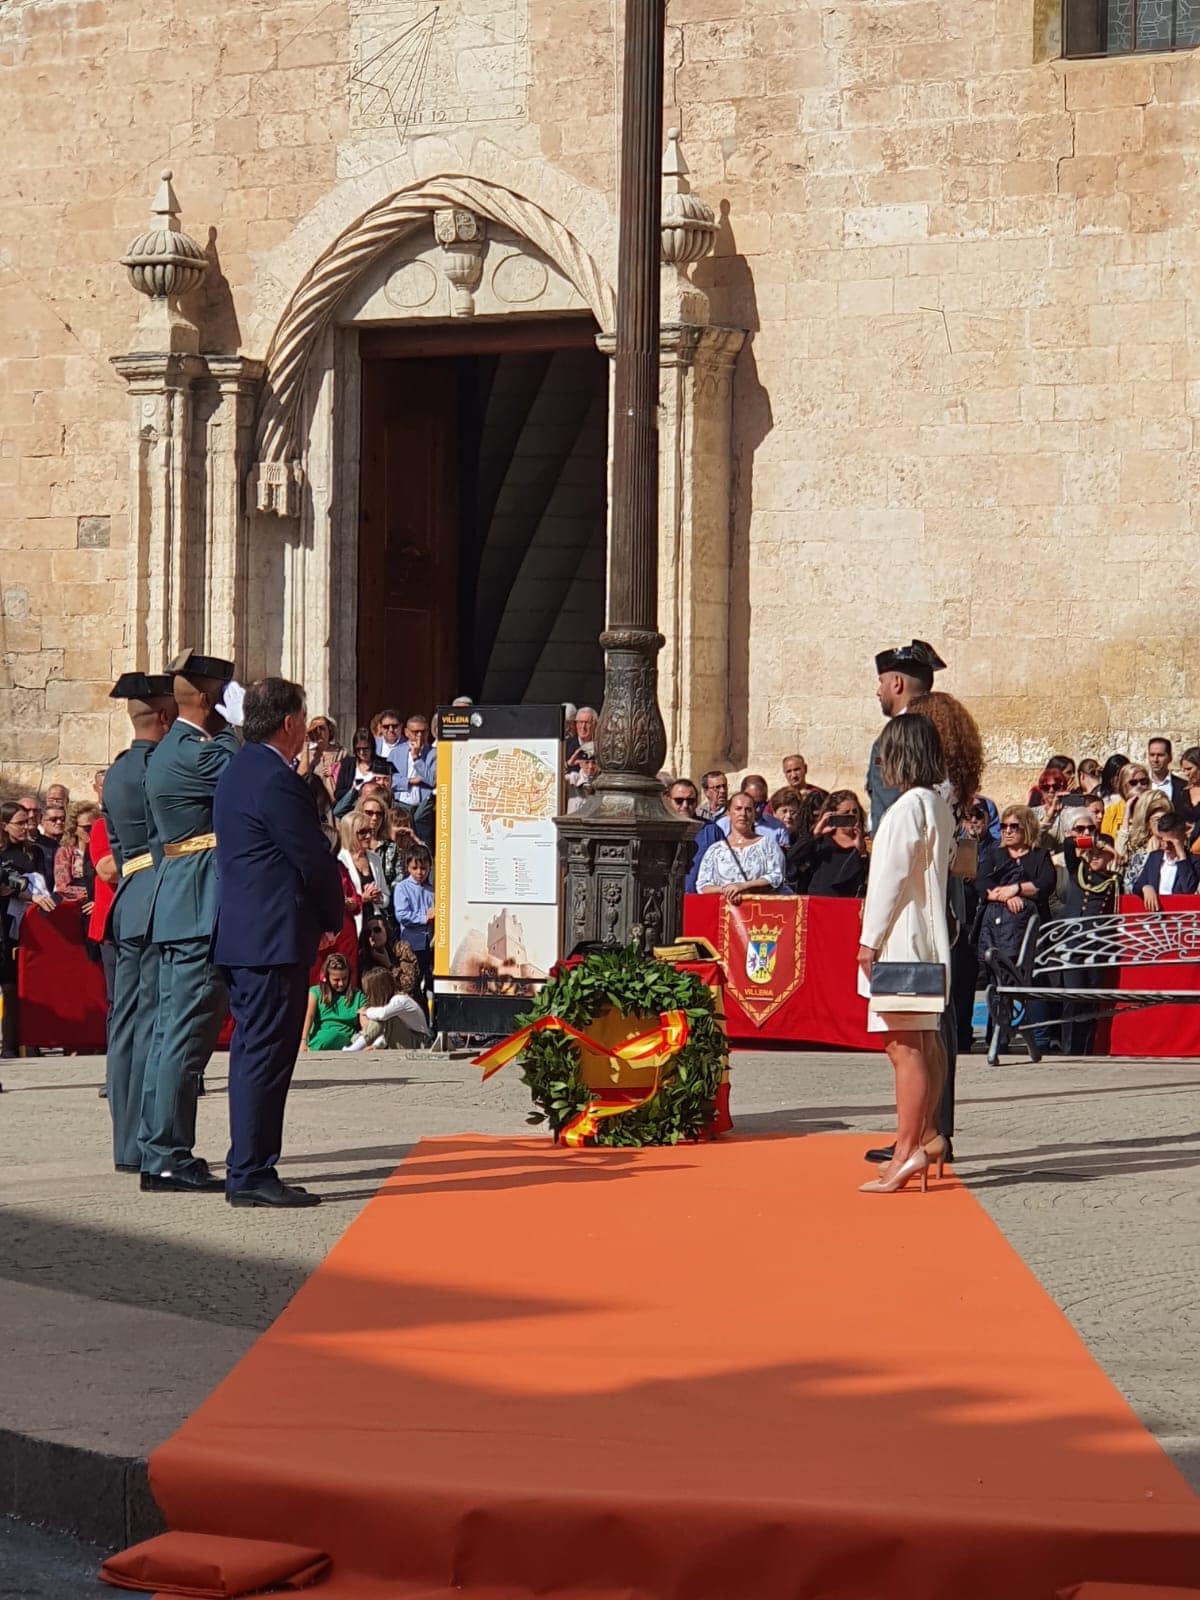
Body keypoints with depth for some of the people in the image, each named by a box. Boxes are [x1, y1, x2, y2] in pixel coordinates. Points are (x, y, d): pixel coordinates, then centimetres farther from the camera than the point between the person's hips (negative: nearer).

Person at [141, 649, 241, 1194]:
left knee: (171, 1029, 11)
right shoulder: (194, 752, -14)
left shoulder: (169, 751, 19)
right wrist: (230, 726, -6)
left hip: (177, 906, 11)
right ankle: (171, 1157, -8)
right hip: (200, 910, -11)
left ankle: (158, 1157, 14)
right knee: (188, 1032, -9)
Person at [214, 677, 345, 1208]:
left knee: (252, 1051, 13)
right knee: (265, 1054, -8)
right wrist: (333, 917, 3)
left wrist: (322, 913, 17)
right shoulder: (275, 779, -16)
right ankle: (251, 1174, -7)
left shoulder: (236, 771, 16)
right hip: (275, 938, -10)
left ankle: (246, 1169, 17)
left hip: (240, 934, 10)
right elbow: (314, 859, -13)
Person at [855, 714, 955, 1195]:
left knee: (904, 1045, -11)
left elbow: (892, 876, -16)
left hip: (902, 939, -10)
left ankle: (909, 1151, -13)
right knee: (925, 1042, 15)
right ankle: (925, 1137, 22)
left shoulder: (907, 807, -14)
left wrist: (870, 938, -12)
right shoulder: (939, 807, 14)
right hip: (929, 938, 10)